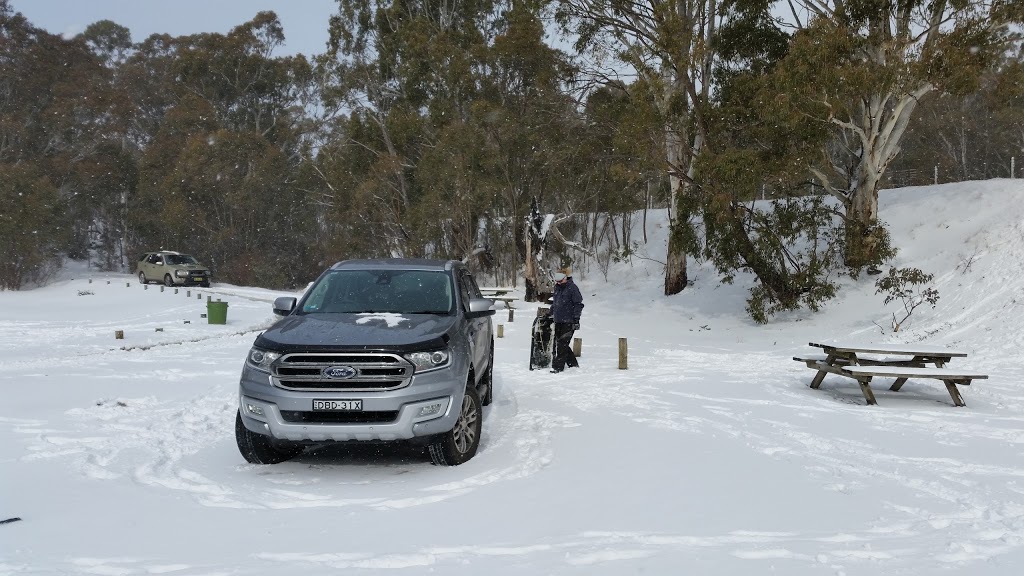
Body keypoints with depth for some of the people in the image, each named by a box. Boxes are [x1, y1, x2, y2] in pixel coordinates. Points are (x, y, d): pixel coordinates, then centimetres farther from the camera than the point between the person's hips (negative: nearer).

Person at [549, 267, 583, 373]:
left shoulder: (572, 288, -9)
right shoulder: (557, 287, 13)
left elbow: (578, 304, -10)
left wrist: (576, 319, -13)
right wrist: (551, 314, 26)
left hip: (568, 322, -8)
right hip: (558, 321, 8)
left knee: (562, 344, -9)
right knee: (560, 343, 10)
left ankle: (558, 366, -7)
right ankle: (573, 364, 22)